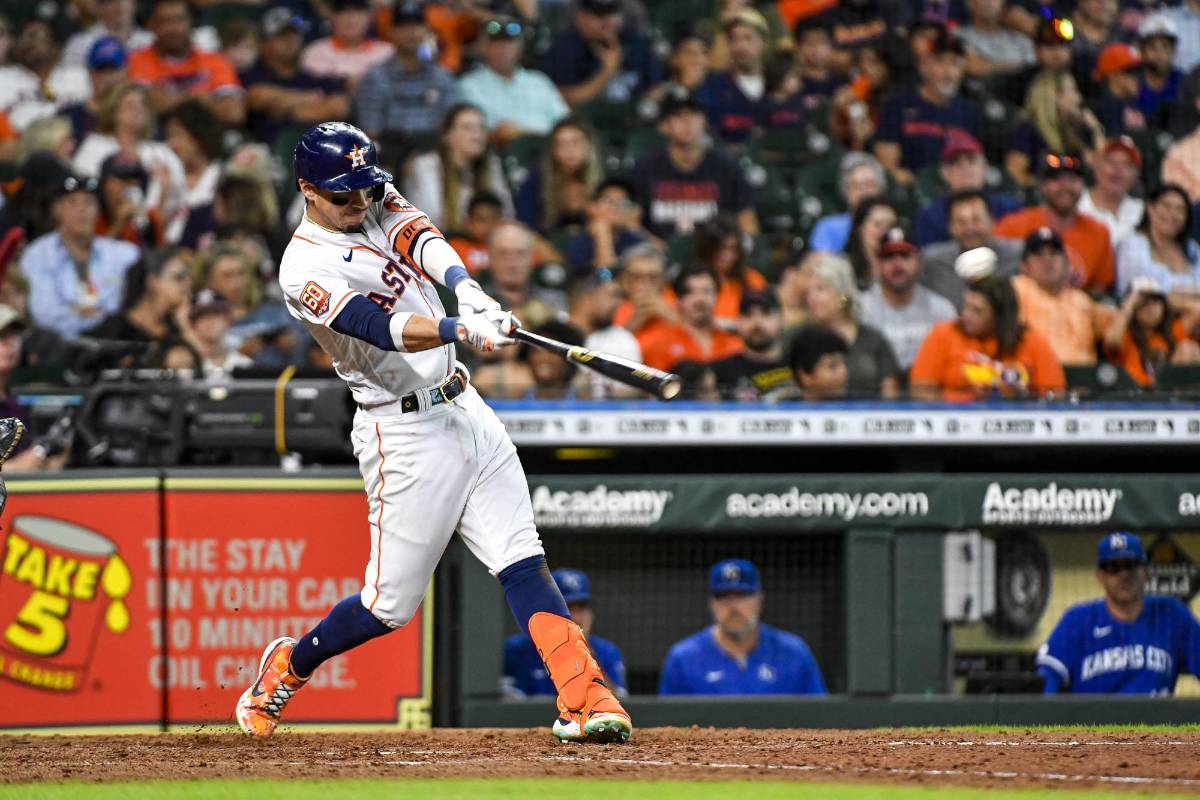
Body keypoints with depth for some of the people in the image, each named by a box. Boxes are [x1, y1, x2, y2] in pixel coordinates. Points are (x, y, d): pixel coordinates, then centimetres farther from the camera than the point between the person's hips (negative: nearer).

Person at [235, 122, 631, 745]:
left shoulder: (378, 203, 9)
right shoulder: (305, 269, -14)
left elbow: (420, 237, -12)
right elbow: (380, 329, -28)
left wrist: (465, 287, -33)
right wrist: (462, 330, -45)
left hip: (467, 411, 7)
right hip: (405, 432, -7)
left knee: (523, 563, -4)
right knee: (391, 604, 0)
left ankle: (583, 699, -12)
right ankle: (288, 666, 25)